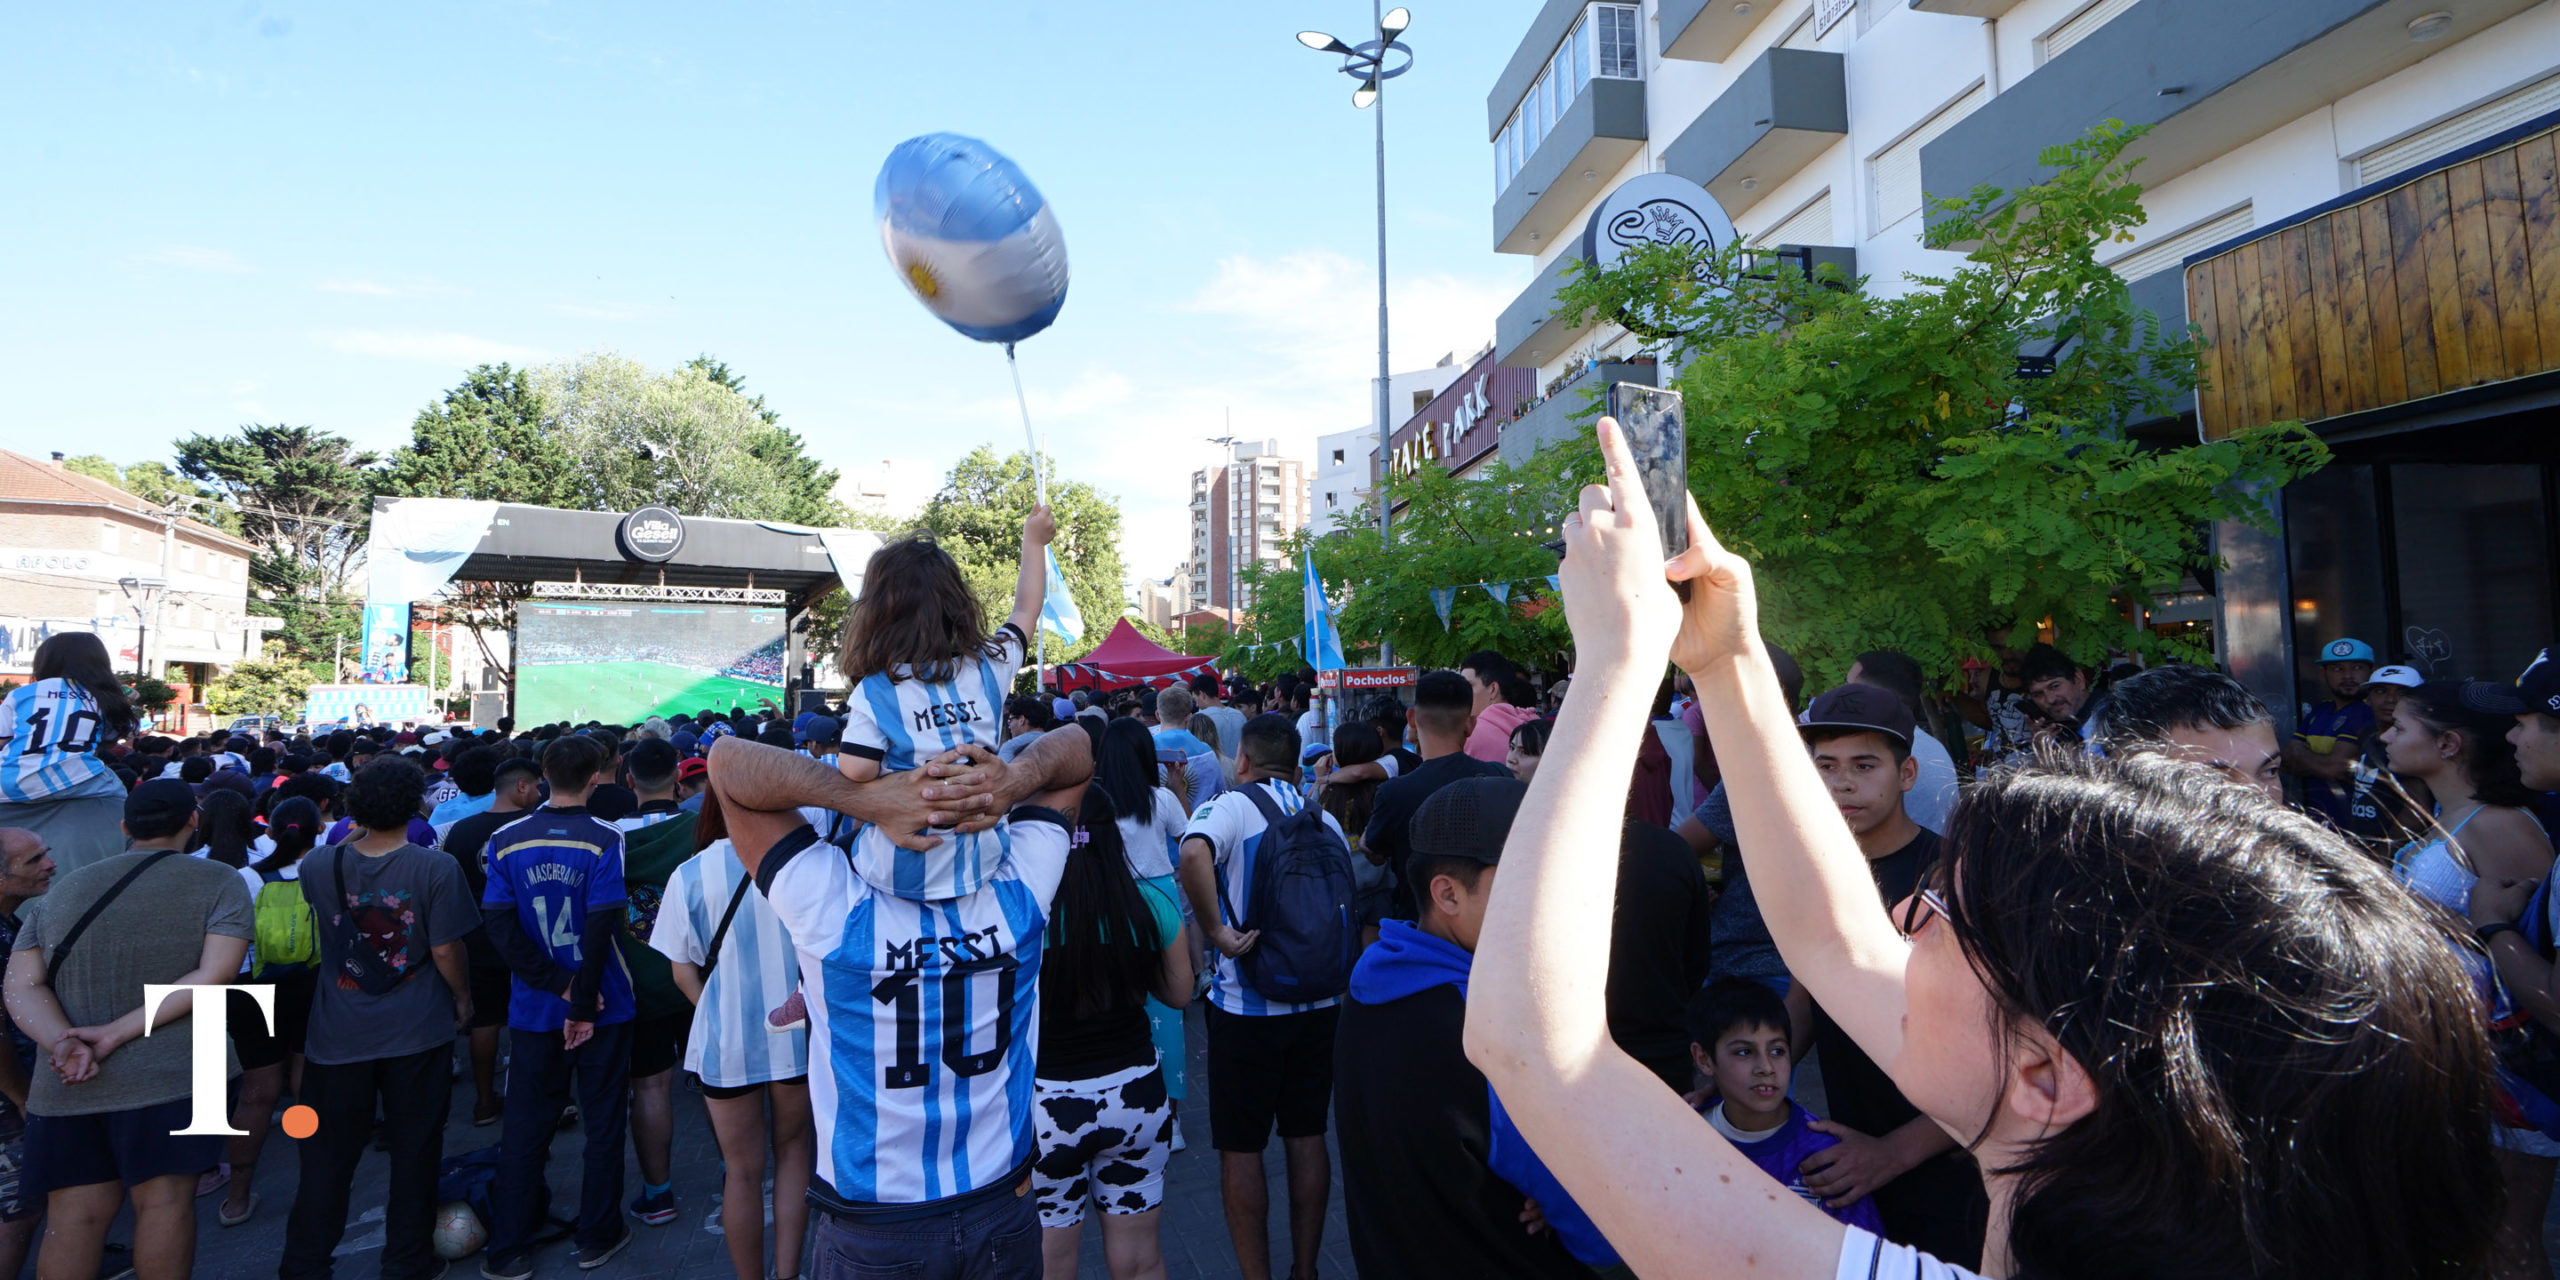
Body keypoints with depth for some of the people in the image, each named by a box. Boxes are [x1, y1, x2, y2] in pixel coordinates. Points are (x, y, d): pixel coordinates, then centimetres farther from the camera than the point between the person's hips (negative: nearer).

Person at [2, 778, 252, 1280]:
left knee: (72, 1219, 9)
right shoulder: (219, 882, -2)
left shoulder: (61, 890, 13)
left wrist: (64, 1043, -8)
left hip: (65, 1088, 4)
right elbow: (214, 976, -13)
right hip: (171, 1078, -4)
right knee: (164, 1204, 2)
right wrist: (119, 1033, -8)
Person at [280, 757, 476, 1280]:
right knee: (414, 1153, 11)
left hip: (338, 1035, 2)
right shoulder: (436, 869, -16)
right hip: (416, 1031, -2)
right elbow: (445, 949, -12)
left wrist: (355, 836, 14)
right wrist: (463, 997, 5)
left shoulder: (320, 865, -7)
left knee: (327, 1157, 16)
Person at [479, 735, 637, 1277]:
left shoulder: (507, 841, -3)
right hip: (602, 1005, -3)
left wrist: (559, 984, -9)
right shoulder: (603, 840, -15)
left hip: (533, 1008, 3)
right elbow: (600, 928, -19)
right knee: (603, 1124, 11)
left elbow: (499, 925, -9)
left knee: (525, 1126, 14)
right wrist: (583, 1003, -11)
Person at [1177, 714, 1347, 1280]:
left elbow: (1193, 854, -33)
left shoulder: (1230, 808, -11)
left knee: (1241, 1148, 8)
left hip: (1246, 1005, -5)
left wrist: (1218, 932, -25)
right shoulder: (1325, 821, 6)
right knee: (1307, 1136, 17)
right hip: (1319, 1001, 5)